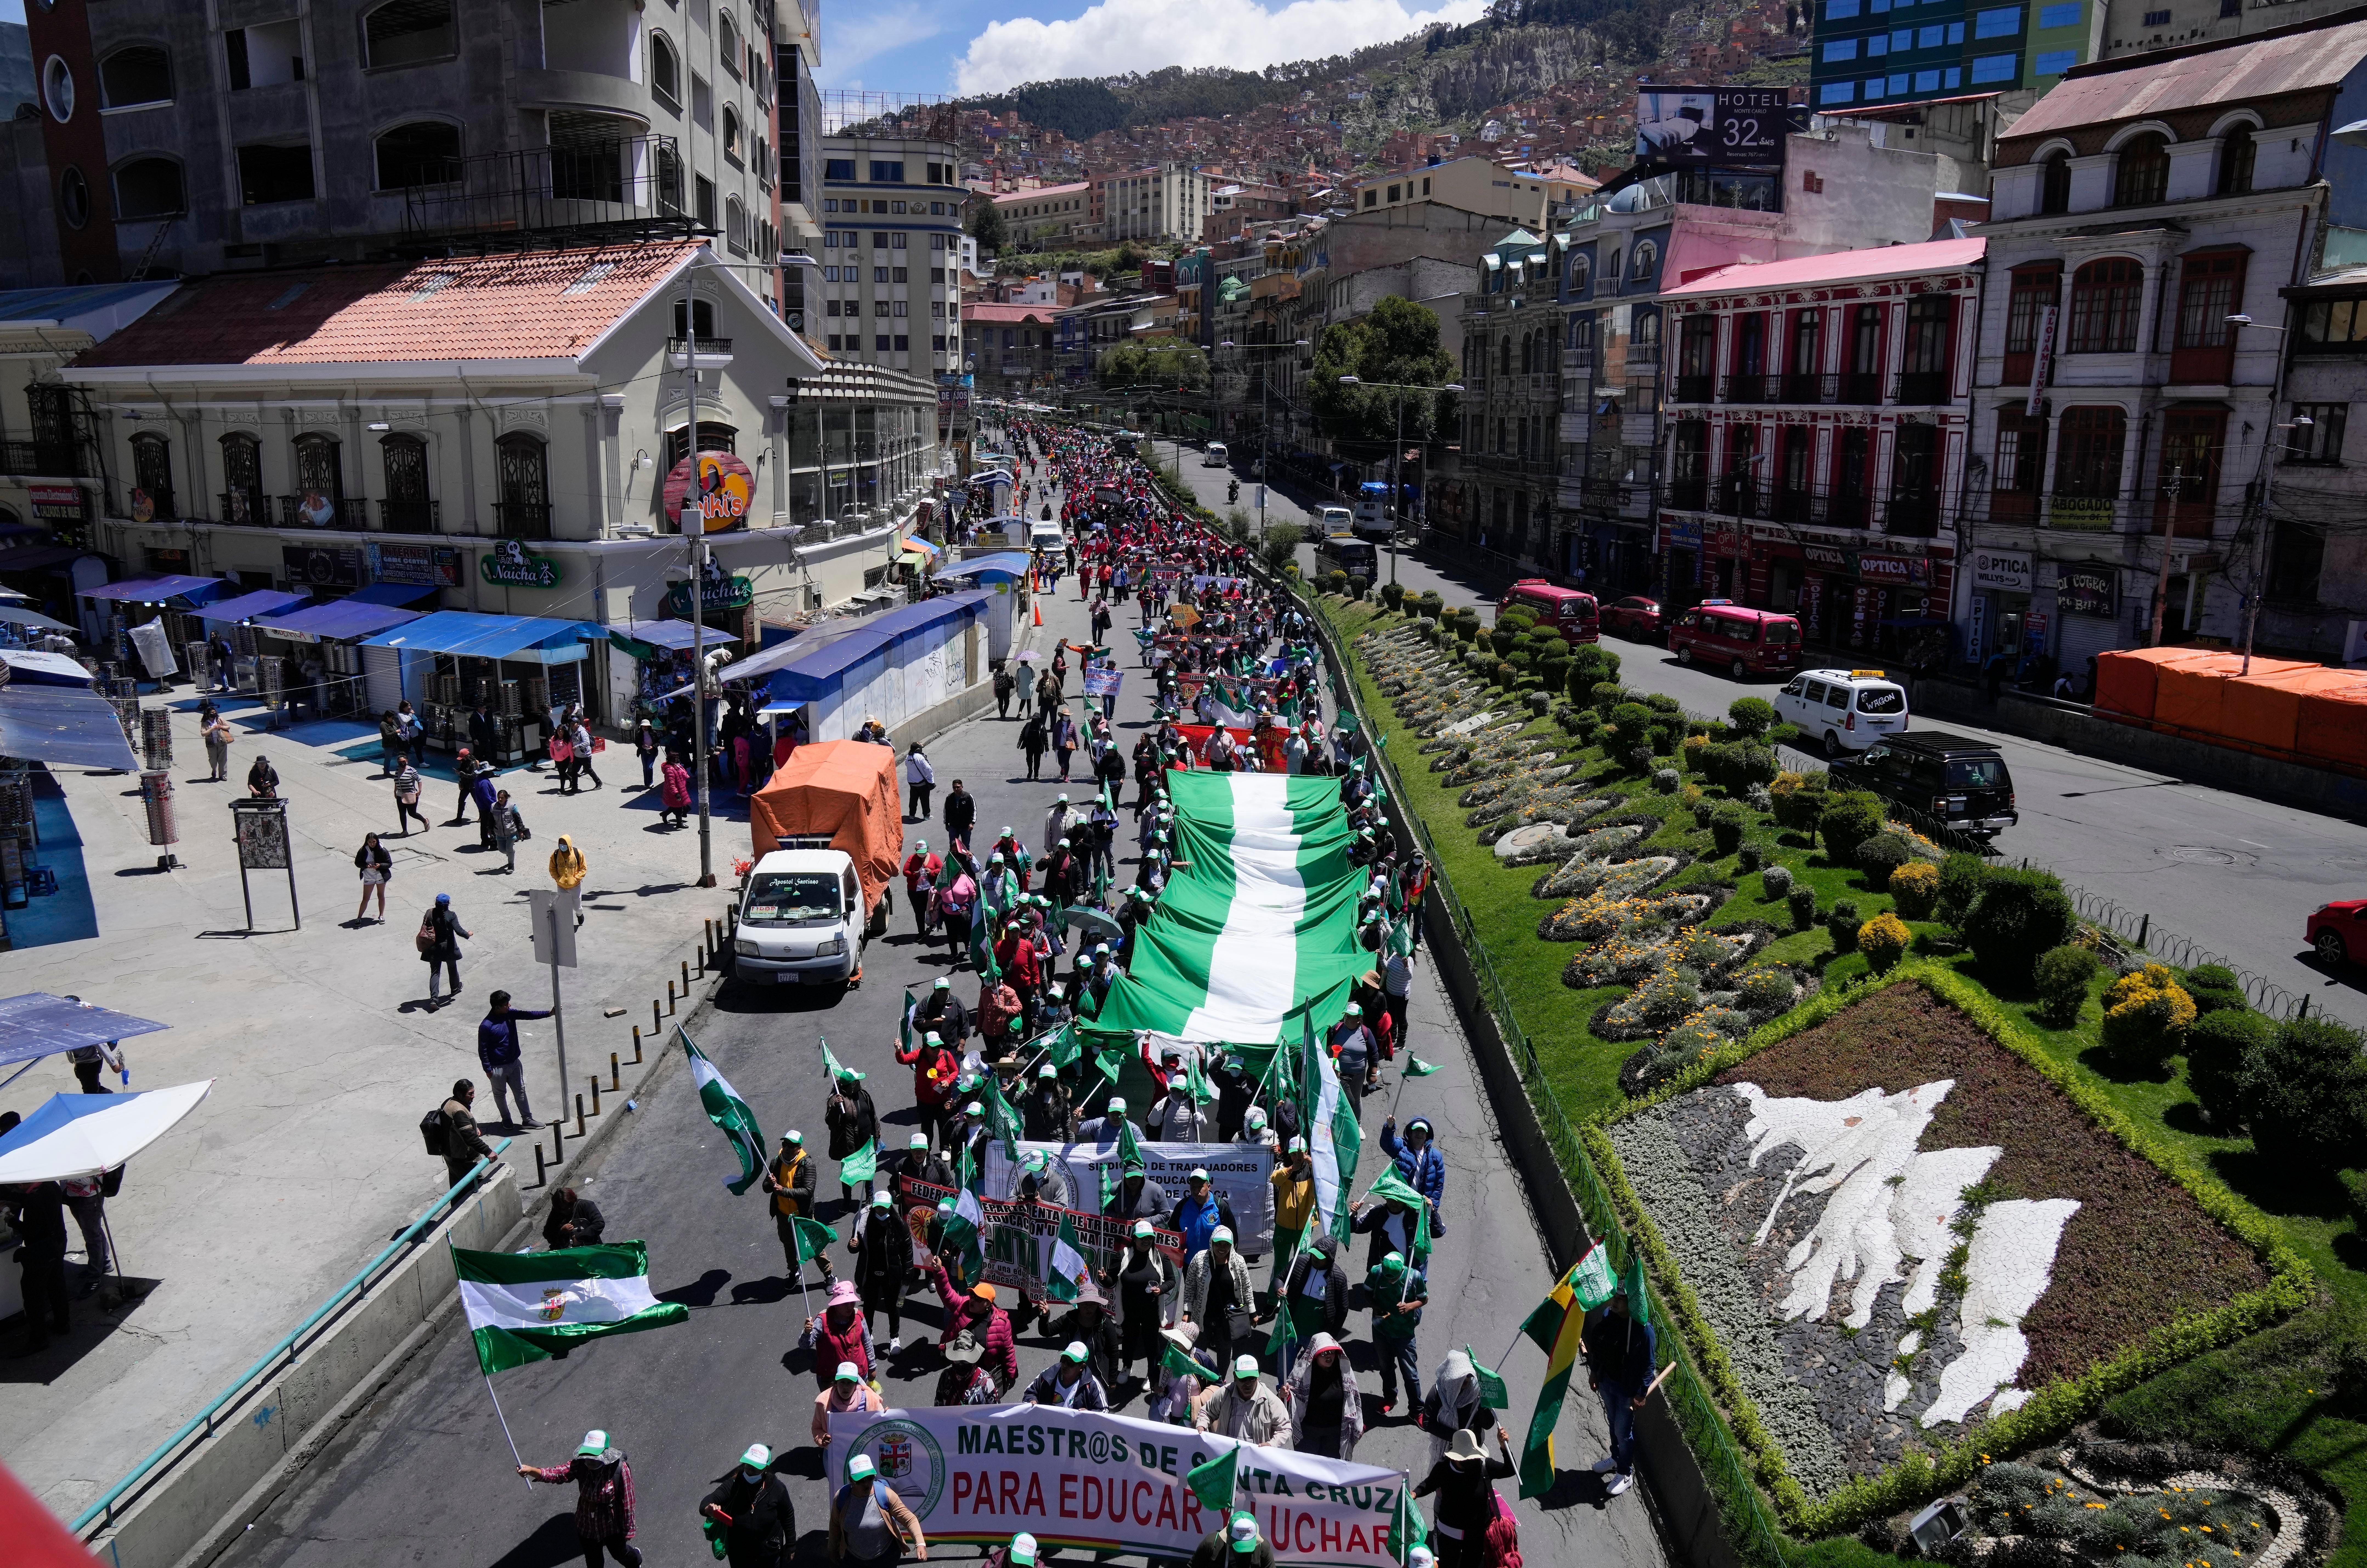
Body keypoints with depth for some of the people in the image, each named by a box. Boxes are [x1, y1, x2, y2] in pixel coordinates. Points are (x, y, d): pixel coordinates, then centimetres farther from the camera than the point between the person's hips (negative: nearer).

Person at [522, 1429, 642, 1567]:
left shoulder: (620, 1469, -31)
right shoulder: (580, 1466, -21)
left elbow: (627, 1503, -22)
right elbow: (555, 1474, -36)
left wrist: (628, 1530, -15)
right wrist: (530, 1470, -54)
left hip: (612, 1527, -2)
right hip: (587, 1526, 3)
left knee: (620, 1553, 27)